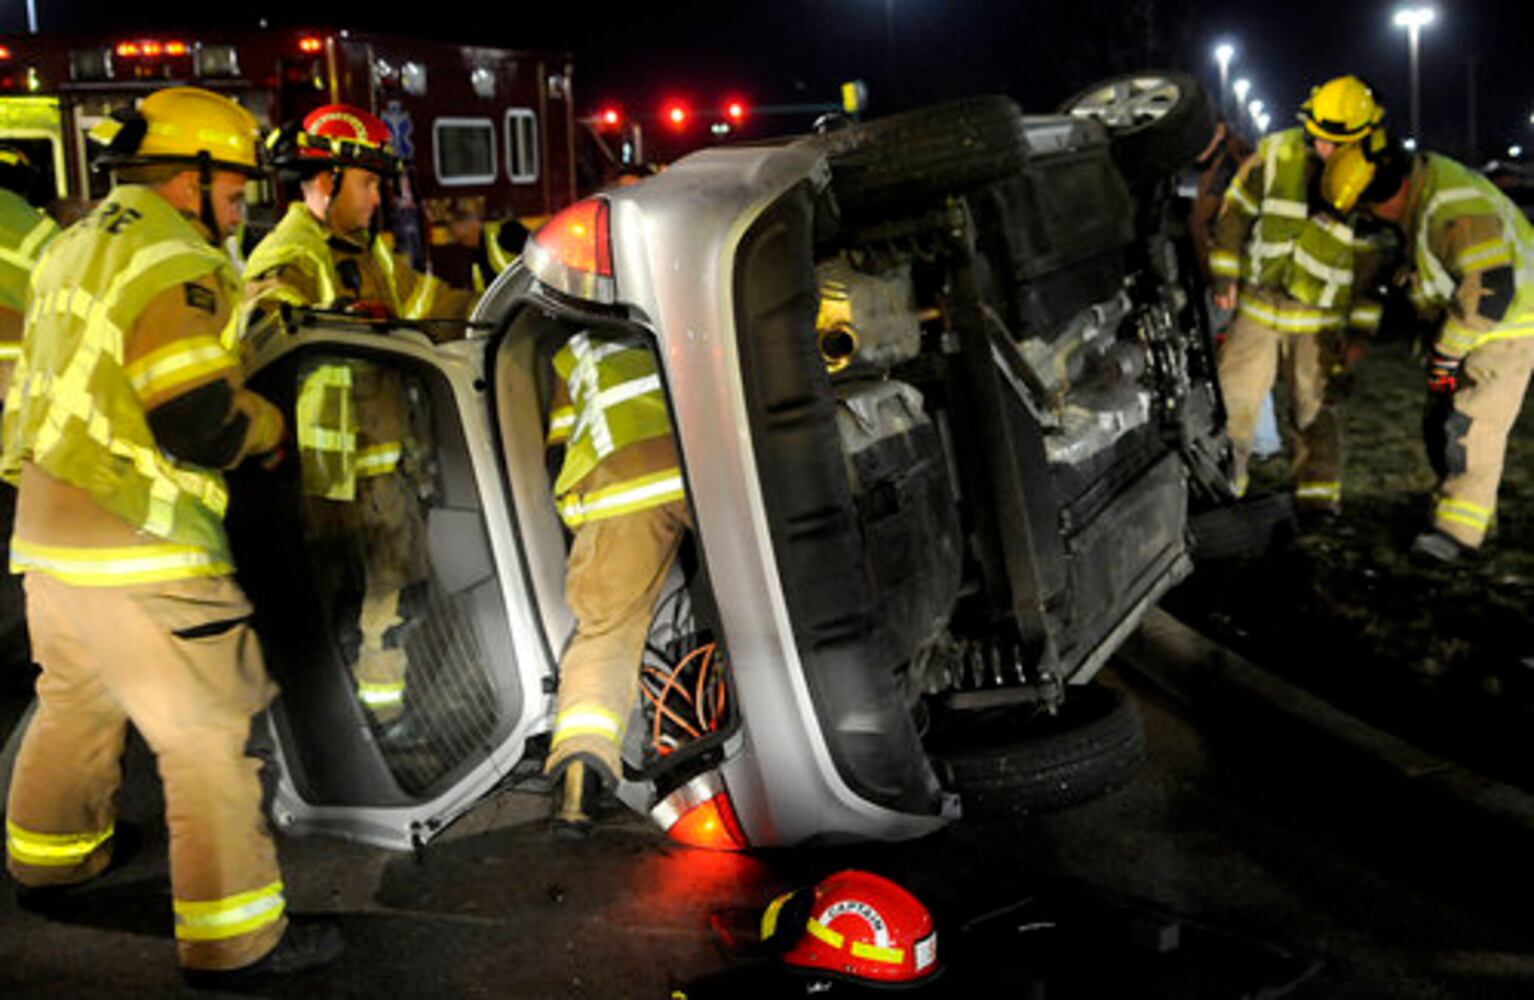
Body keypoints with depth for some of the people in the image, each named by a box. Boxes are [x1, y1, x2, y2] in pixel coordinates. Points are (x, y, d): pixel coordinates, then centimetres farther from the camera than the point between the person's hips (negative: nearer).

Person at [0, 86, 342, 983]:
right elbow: (197, 423, -22)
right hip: (134, 544, -10)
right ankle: (234, 938, 3)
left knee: (79, 697, 27)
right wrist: (273, 423, -4)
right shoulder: (176, 266, -15)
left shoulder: (78, 246, 16)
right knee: (210, 731, -4)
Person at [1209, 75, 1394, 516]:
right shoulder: (1277, 153, -7)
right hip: (1257, 304, 2)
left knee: (1316, 410, 3)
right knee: (1233, 398, 4)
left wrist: (1360, 329, -2)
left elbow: (1374, 263, -2)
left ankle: (1318, 498, 15)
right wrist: (1224, 276, 3)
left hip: (1320, 317, -2)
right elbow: (1236, 210, 3)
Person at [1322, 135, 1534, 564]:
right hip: (1463, 321, 10)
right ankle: (1474, 515, 20)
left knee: (1471, 423, -14)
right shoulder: (1422, 179, 0)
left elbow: (1492, 287, -36)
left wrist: (1447, 351, -28)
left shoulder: (1454, 208, -32)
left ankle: (1460, 529, -10)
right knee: (1441, 419, 10)